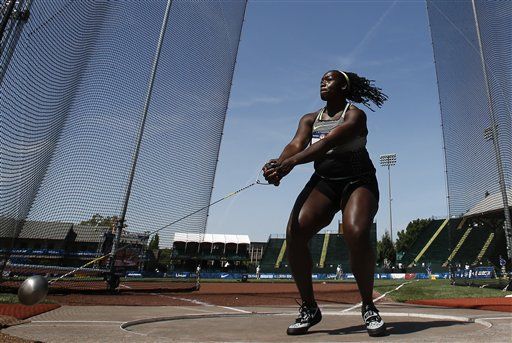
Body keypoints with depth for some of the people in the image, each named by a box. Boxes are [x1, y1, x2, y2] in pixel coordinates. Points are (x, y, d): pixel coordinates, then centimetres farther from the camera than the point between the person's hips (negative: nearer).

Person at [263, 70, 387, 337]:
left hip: (358, 181, -3)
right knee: (294, 233, -20)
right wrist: (277, 164, -33)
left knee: (356, 234, -31)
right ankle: (309, 307, -3)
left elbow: (329, 141, -24)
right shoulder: (310, 119, 11)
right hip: (323, 182, 4)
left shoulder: (355, 115, -5)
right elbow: (296, 144, -9)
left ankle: (368, 307, -6)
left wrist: (291, 162, -40)